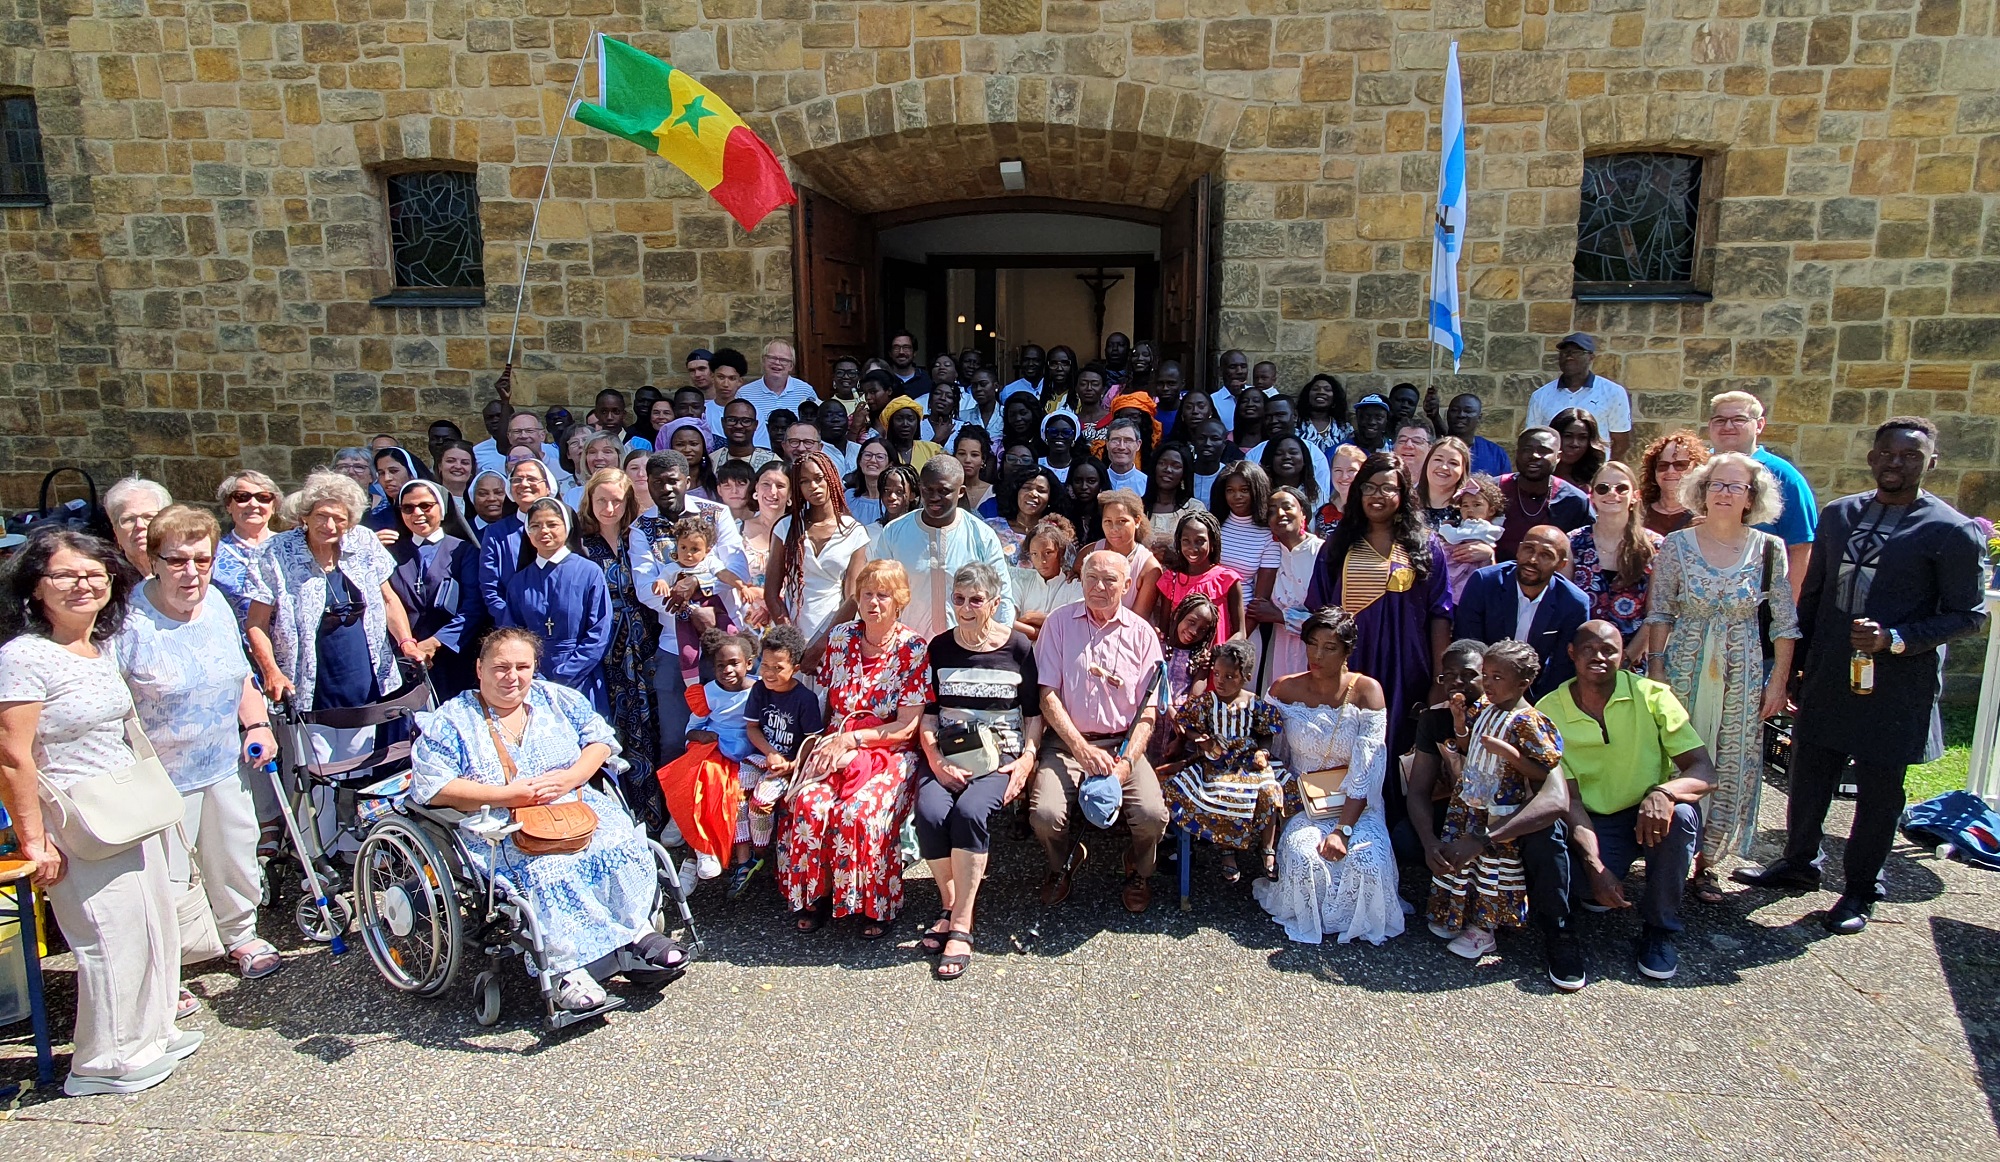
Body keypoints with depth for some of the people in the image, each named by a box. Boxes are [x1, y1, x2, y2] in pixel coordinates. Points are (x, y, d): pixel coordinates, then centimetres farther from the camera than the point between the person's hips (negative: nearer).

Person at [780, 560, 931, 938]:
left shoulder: (913, 648, -3)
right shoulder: (840, 637, 9)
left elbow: (907, 727, -7)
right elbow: (825, 701, 16)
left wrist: (851, 738, -14)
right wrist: (829, 742, -2)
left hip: (890, 752, -3)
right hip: (835, 745, 3)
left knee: (860, 813, -31)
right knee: (808, 804, -26)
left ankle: (876, 905, -8)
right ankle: (816, 896, -4)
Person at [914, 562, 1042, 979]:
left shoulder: (1018, 647, 5)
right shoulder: (940, 648, 10)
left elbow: (1034, 712, 9)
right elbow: (928, 713, 10)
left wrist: (1027, 758, -7)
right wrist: (935, 760, -6)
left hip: (1001, 755, -2)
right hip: (947, 755, 2)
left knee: (970, 810, -32)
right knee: (930, 812, -28)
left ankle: (960, 926, -22)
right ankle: (950, 907, -7)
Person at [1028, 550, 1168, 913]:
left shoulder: (1141, 634, 3)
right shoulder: (1060, 622, 1)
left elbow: (1147, 711, 2)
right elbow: (1048, 696, -3)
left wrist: (1125, 763, -15)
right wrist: (1083, 749, -15)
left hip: (1123, 743, 1)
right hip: (1067, 742, 0)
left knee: (1152, 815, -23)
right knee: (1045, 815, -25)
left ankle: (1138, 871, 14)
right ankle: (1065, 861, 14)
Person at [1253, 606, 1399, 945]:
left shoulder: (1366, 691, -9)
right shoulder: (1284, 689, -2)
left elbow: (1367, 771, -14)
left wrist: (1342, 830, -23)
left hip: (1356, 804, -1)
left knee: (1368, 862, -30)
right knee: (1302, 856, -31)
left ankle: (1358, 923, 5)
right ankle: (1310, 920, 2)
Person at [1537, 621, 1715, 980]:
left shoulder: (1652, 696, -10)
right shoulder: (1549, 711, -9)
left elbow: (1706, 772, -15)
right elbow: (1569, 798, -12)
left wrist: (1664, 792, -38)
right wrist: (1596, 866, -25)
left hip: (1651, 816, 1)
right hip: (1593, 826, -1)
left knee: (1681, 814, -33)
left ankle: (1658, 929, -10)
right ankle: (1600, 886, 12)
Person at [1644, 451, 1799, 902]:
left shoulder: (1769, 549, -2)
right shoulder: (1677, 544, -3)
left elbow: (1785, 622, 2)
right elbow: (1660, 613, 0)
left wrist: (1778, 681, -1)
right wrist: (1655, 670, -5)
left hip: (1741, 674, 1)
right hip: (1683, 667, -1)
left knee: (1730, 770, 6)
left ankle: (1706, 862, 20)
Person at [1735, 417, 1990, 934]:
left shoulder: (1953, 532, -9)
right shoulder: (1838, 514, 7)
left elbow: (1969, 615, -8)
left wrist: (1895, 640, -21)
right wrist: (1798, 661, 13)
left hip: (1895, 688, -4)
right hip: (1826, 679, 4)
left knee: (1878, 794, 8)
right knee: (1809, 779, 15)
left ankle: (1860, 891, 25)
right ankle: (1798, 863, 35)